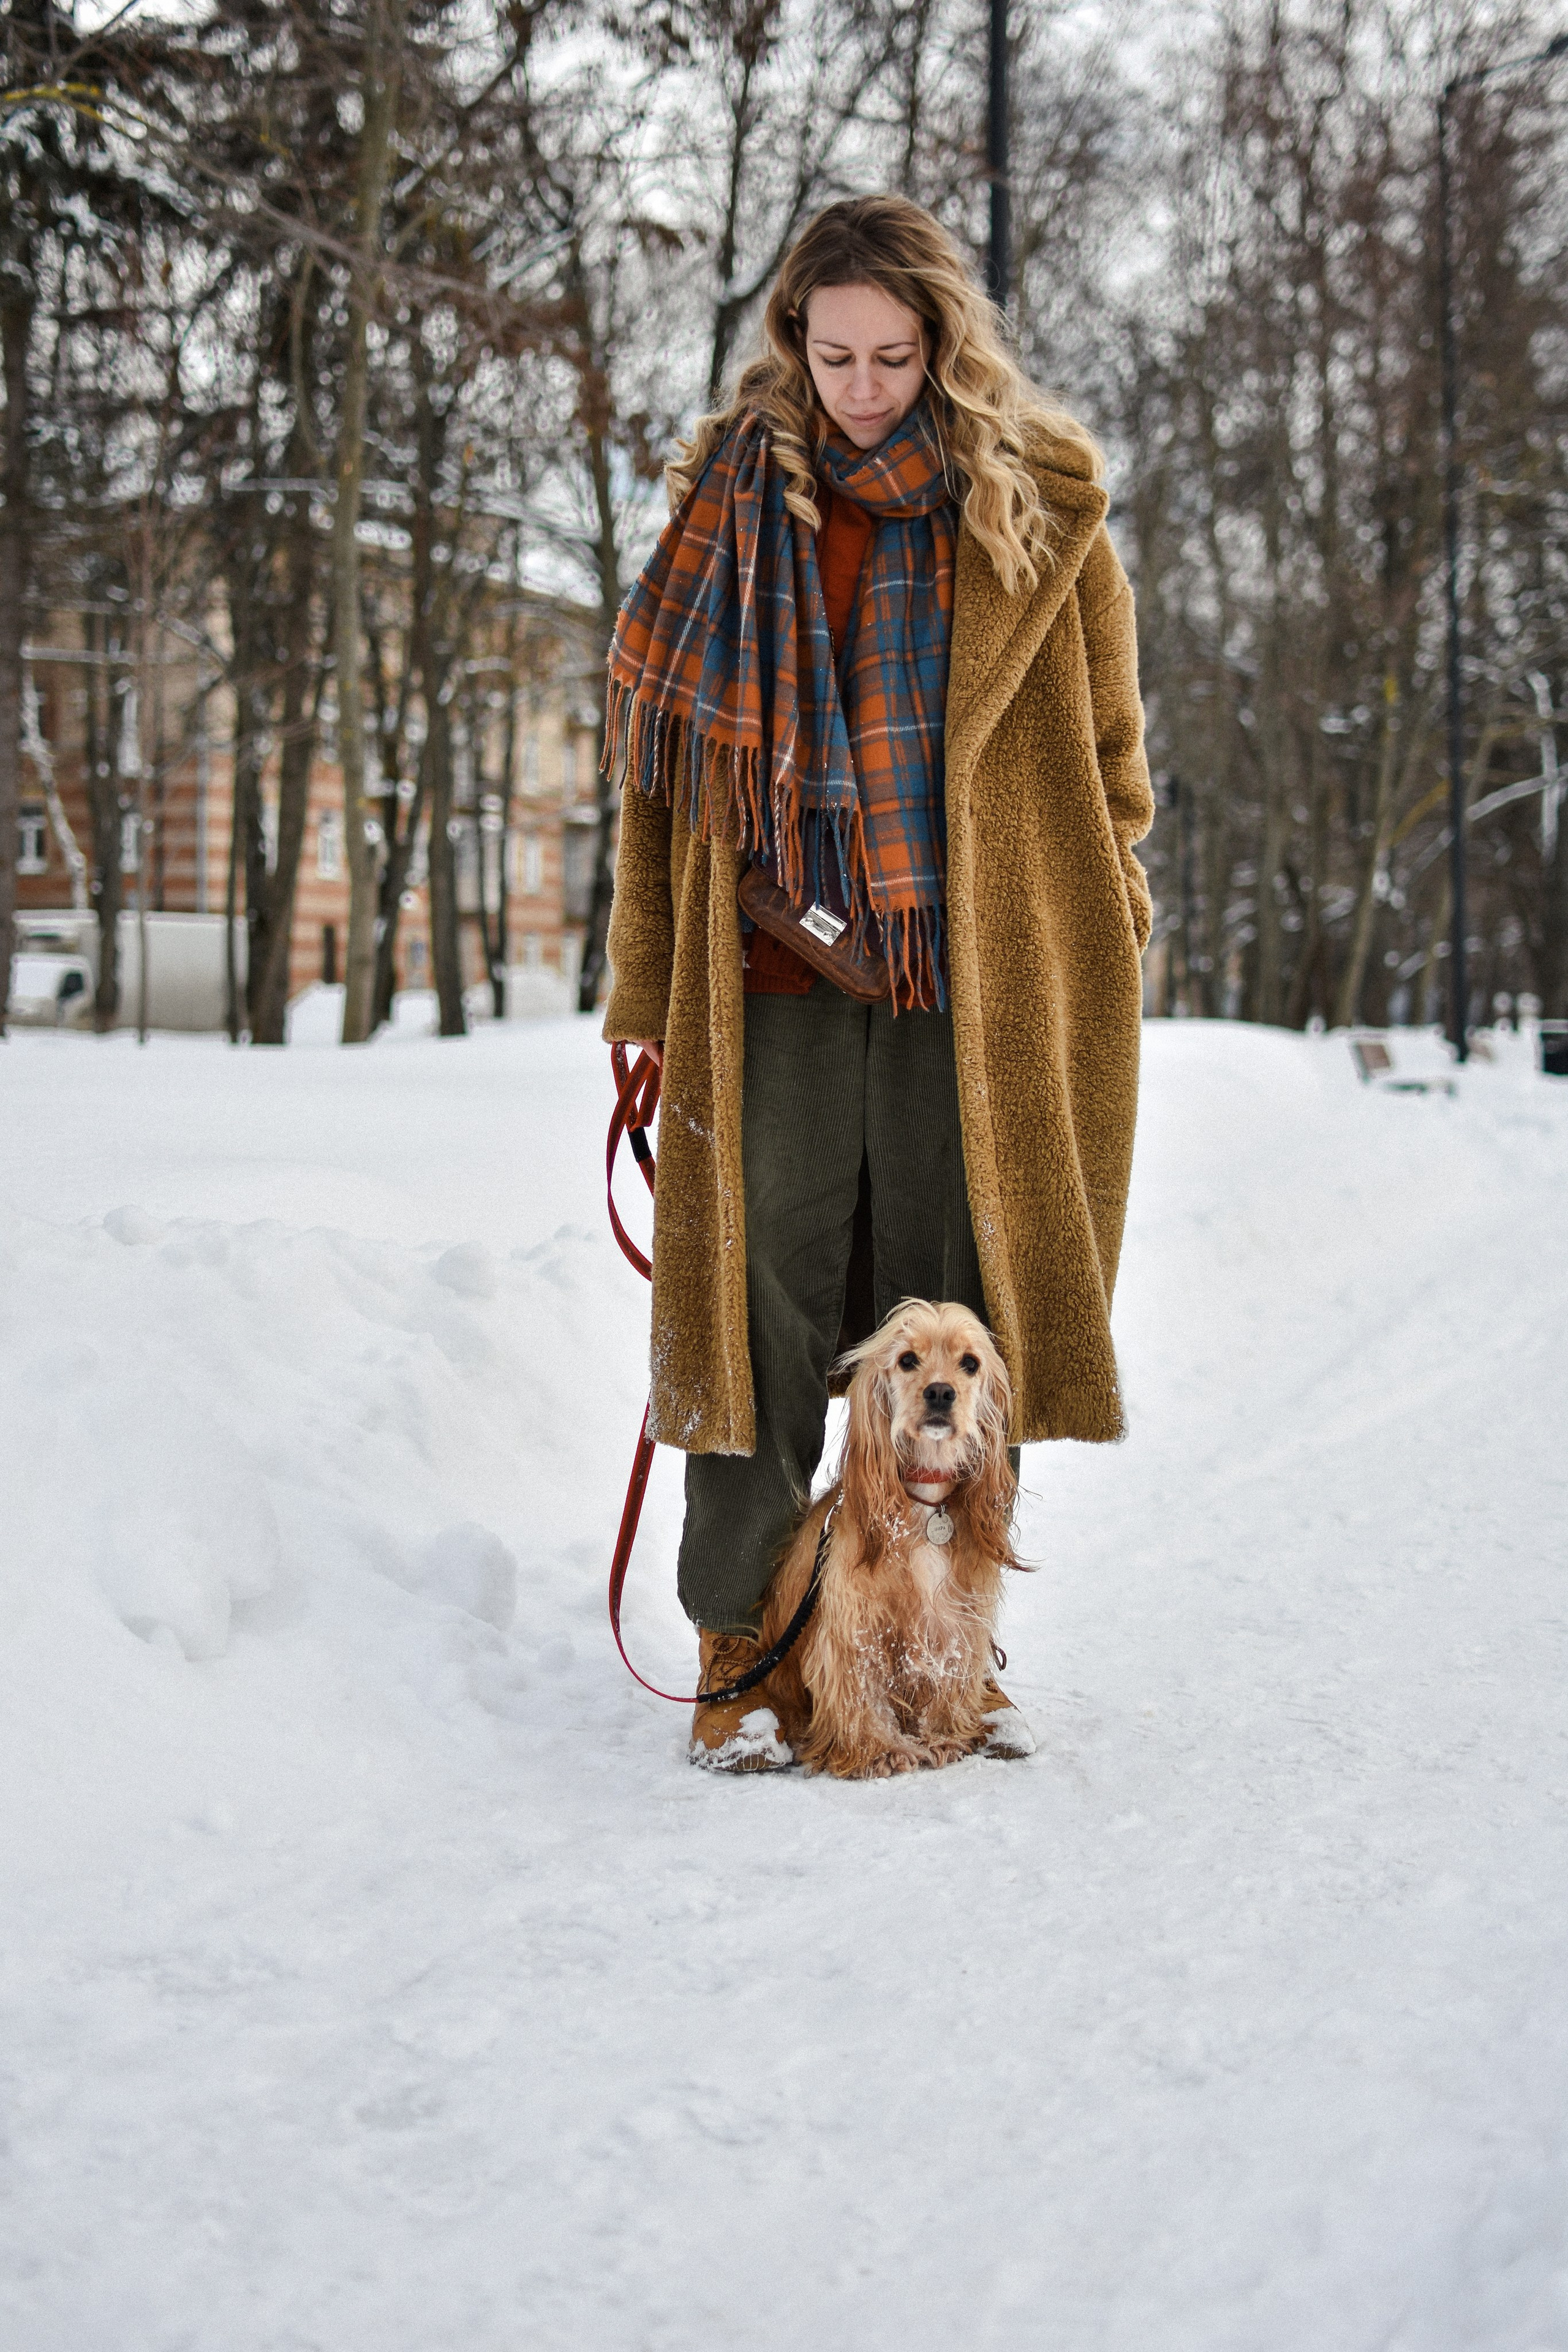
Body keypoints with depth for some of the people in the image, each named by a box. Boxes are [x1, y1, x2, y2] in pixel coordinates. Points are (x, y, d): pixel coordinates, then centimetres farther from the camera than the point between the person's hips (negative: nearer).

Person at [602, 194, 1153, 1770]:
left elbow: (1106, 744, 9)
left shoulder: (1037, 502, 4)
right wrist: (649, 987, 4)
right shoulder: (730, 502, 7)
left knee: (946, 1306, 5)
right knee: (760, 1295, -1)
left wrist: (1101, 951, 3)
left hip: (975, 981, 0)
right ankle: (742, 1641, 7)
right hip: (779, 979, 1)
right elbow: (664, 758, 9)